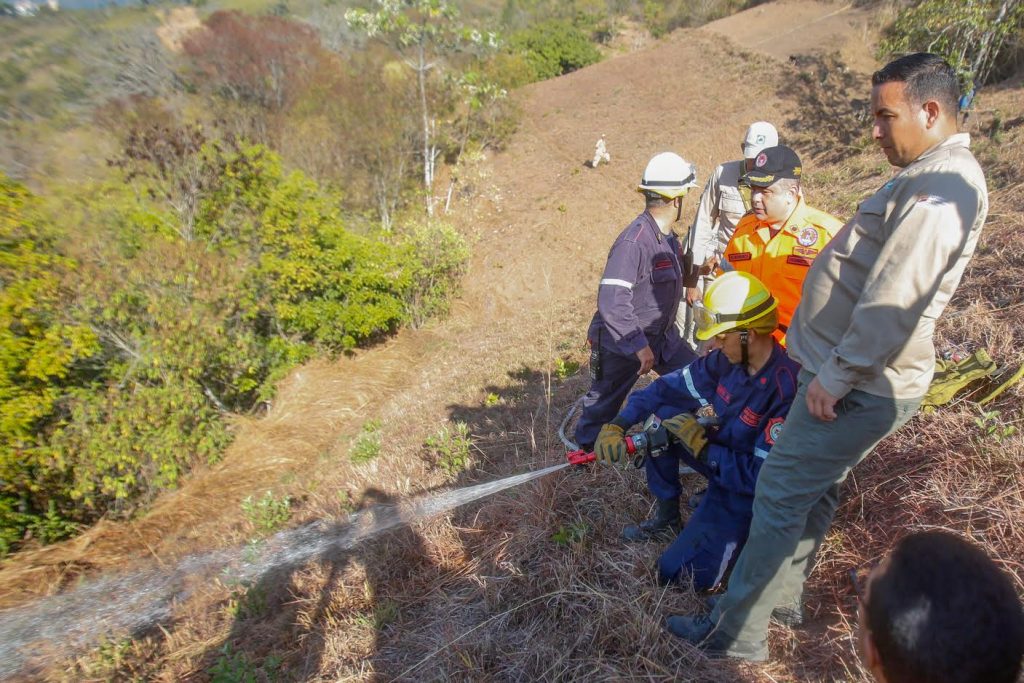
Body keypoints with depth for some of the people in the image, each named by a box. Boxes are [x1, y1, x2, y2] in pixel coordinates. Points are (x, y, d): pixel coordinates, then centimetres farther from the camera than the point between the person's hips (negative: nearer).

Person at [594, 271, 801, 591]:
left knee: (677, 573, -12)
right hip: (722, 458, 7)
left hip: (750, 489, -7)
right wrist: (617, 424, -16)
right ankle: (667, 517, 5)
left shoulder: (786, 390, -32)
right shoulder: (728, 360, -11)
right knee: (663, 413, -11)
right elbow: (669, 387, -6)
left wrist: (701, 446, -24)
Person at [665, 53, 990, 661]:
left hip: (860, 386, -10)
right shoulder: (930, 175, 16)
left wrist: (837, 376, -22)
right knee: (815, 491, 20)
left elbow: (893, 299, -27)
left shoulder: (941, 185, -18)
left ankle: (737, 631, 13)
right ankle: (783, 594, 39)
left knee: (781, 498, -2)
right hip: (855, 376, 10)